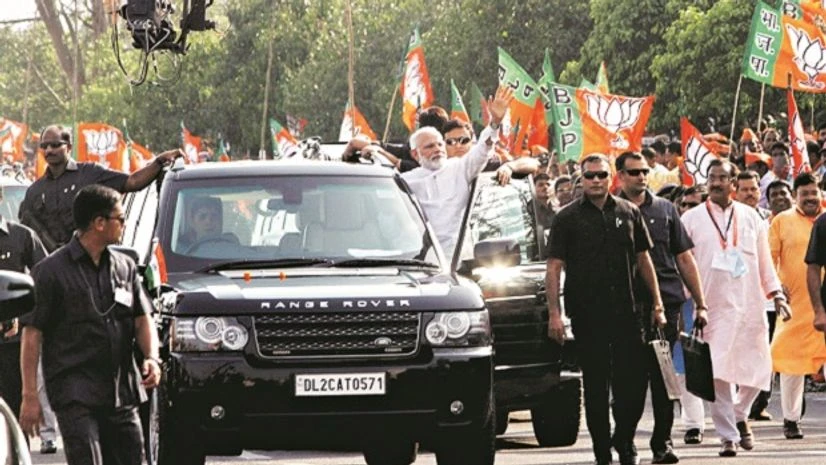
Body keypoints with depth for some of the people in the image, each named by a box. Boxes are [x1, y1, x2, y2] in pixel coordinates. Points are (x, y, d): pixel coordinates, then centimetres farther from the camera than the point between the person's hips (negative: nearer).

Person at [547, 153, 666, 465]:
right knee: (595, 386, 2)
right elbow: (554, 267, -2)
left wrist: (657, 304, 11)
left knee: (634, 382, 0)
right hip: (587, 316, -2)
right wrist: (554, 313, -10)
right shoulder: (568, 218, 1)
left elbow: (643, 260, 15)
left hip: (626, 312, 2)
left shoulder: (628, 213, 9)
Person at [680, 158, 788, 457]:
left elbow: (764, 260, 16)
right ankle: (728, 436, -3)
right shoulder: (692, 219, 4)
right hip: (713, 306, -2)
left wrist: (776, 293, 9)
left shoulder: (750, 217, 11)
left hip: (750, 305, 2)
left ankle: (739, 415, 28)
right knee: (717, 374, -8)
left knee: (757, 367, 2)